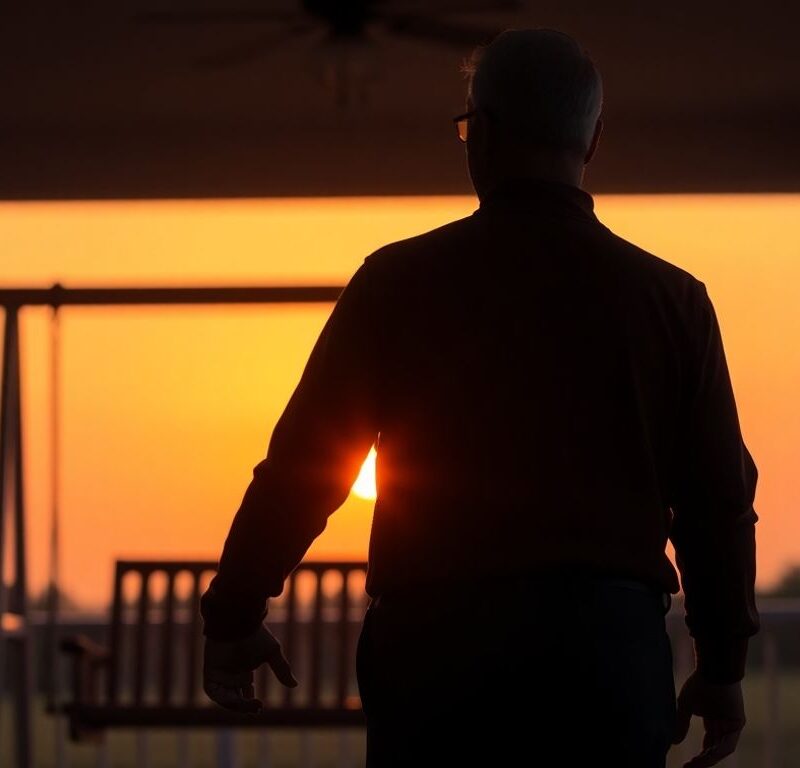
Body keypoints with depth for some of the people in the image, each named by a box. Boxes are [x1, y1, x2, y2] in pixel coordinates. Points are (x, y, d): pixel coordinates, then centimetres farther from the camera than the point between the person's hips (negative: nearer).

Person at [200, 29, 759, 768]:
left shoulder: (401, 281, 0)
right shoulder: (670, 298, 4)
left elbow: (301, 466, 0)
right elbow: (720, 494, 6)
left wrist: (234, 617, 11)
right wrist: (723, 665, 17)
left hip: (439, 637, -1)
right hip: (611, 642, 1)